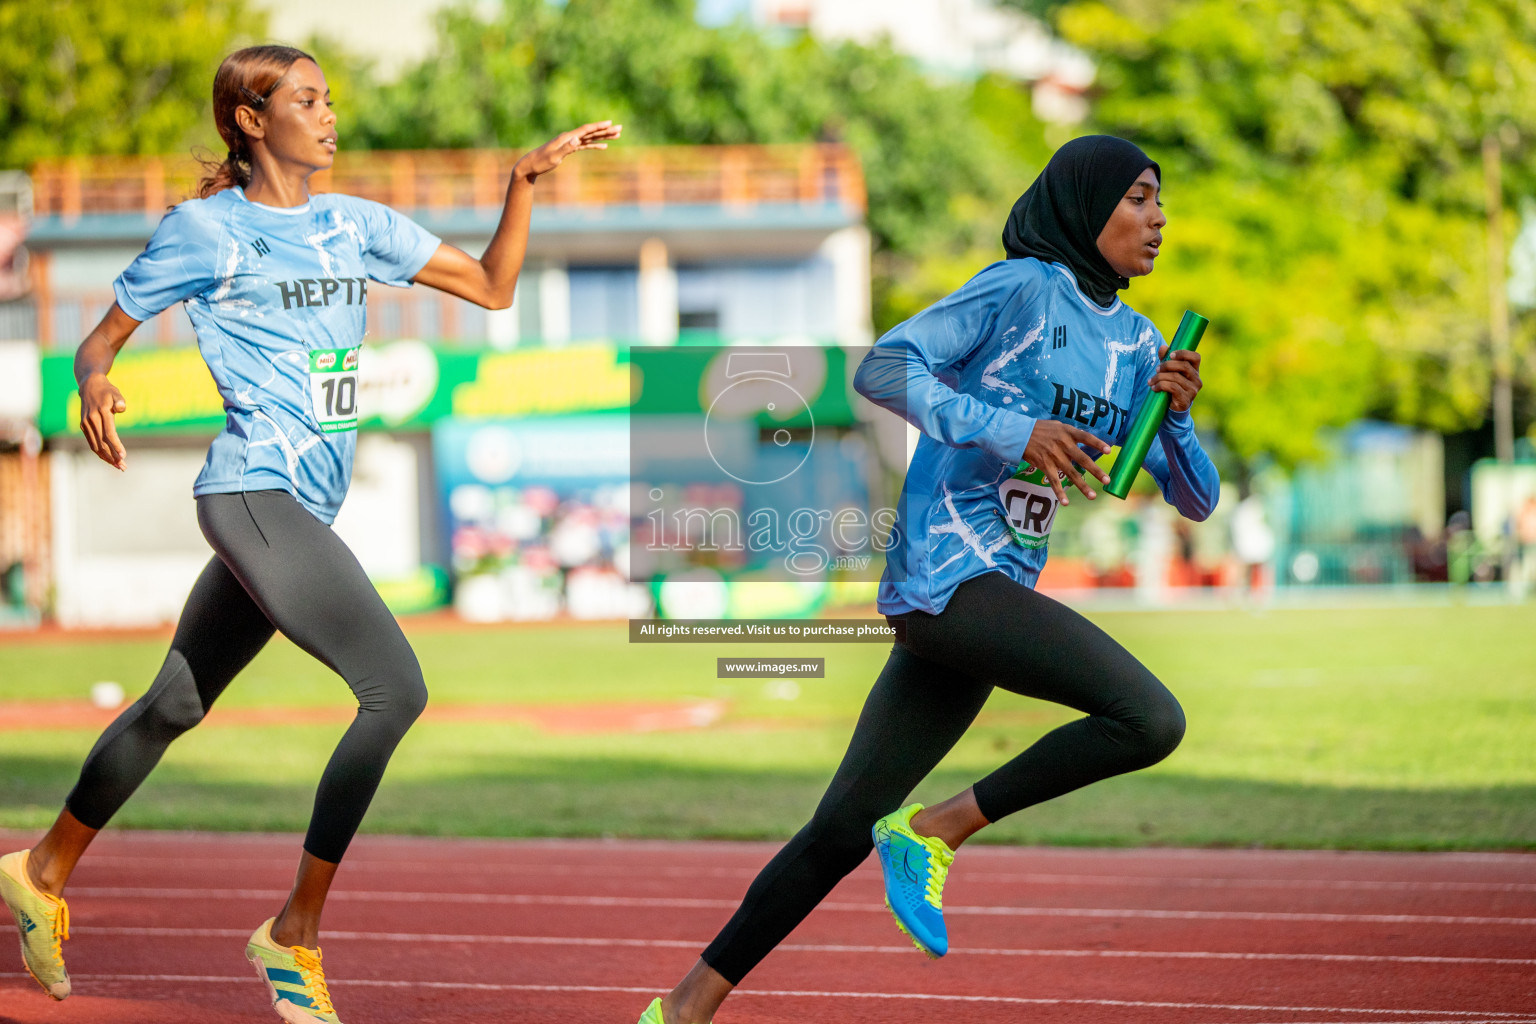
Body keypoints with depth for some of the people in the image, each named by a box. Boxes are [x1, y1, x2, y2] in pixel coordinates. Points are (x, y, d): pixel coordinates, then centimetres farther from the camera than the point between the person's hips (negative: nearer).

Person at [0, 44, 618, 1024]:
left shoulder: (357, 224, 14)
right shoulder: (206, 228, -3)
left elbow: (492, 286, 16)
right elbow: (104, 337, 1)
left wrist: (528, 178, 5)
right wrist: (95, 382, -21)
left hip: (305, 509, 8)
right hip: (254, 492, -8)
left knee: (175, 705, 19)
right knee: (396, 688, -19)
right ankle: (296, 932, -13)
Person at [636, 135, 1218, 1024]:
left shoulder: (1136, 345, 17)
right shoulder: (1023, 289, -4)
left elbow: (1198, 500, 16)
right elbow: (882, 368, -14)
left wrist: (1176, 411, -4)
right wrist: (1011, 431, -22)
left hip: (1002, 596, 8)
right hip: (946, 573, -8)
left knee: (846, 827, 6)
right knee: (1152, 719, -21)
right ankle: (938, 829, -9)